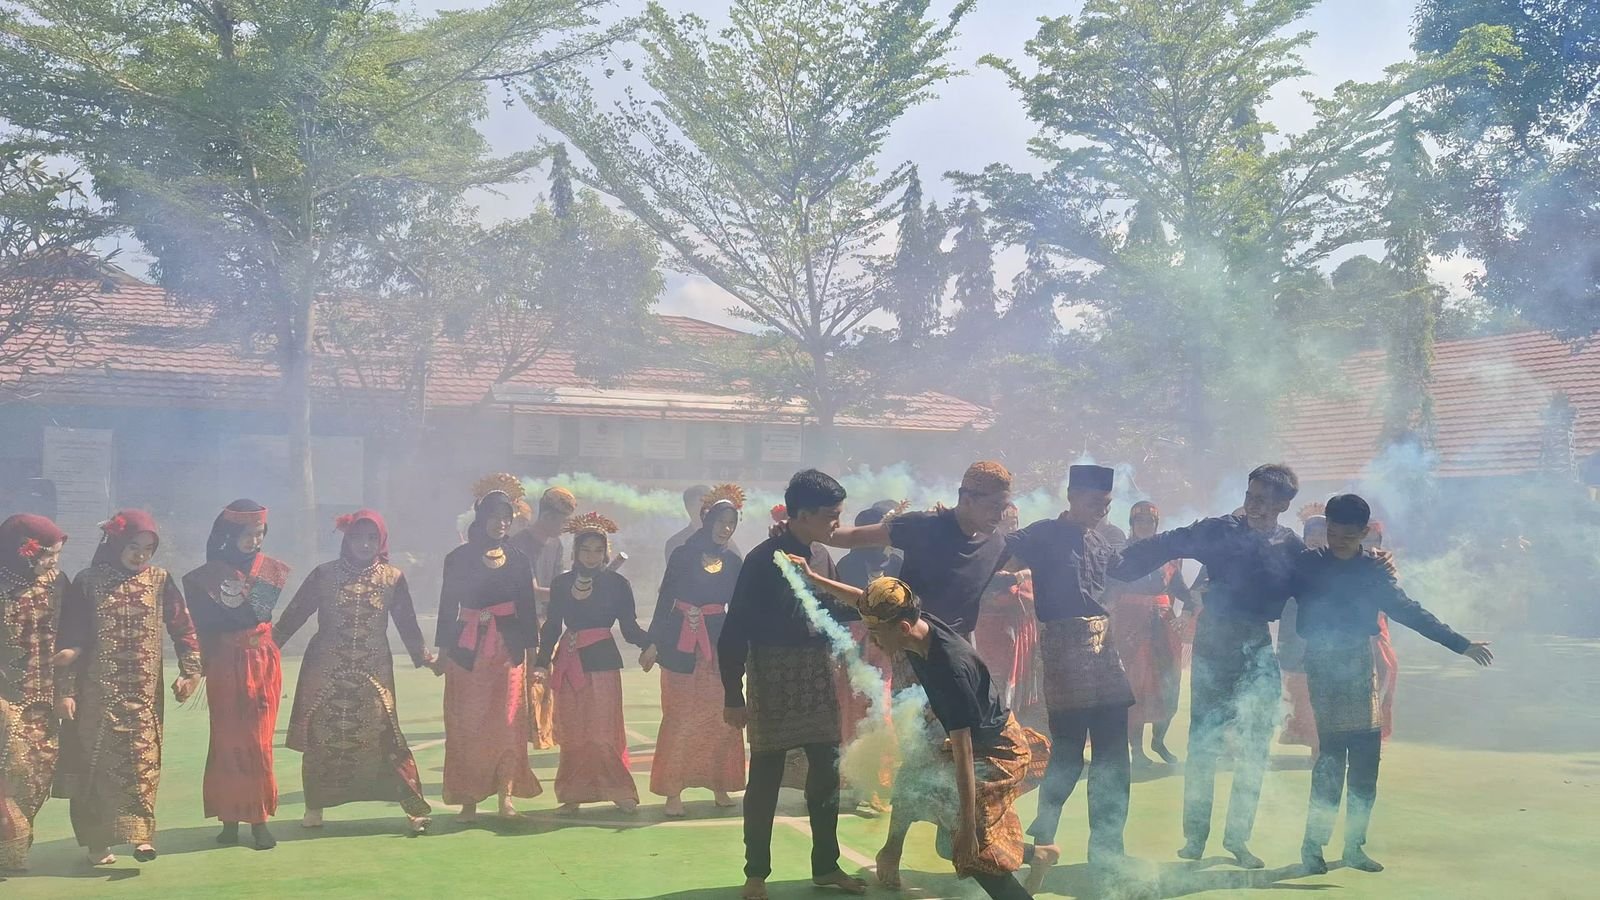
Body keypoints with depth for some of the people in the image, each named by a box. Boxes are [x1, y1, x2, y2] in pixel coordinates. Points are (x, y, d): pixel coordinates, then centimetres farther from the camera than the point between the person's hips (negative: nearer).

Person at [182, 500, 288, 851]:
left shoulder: (274, 570, 5)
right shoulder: (208, 574, -1)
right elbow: (203, 625, 0)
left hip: (264, 664, 1)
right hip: (224, 666, -1)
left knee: (258, 741, 0)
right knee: (227, 741, 1)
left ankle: (259, 818, 4)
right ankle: (229, 817, 9)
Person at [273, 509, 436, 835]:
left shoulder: (393, 578, 4)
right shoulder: (323, 575, 2)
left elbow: (407, 623, 6)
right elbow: (294, 614, 4)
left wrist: (424, 657, -1)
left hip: (373, 673, -1)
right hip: (325, 671, 1)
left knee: (383, 735, -8)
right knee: (321, 736, 3)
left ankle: (414, 807, -7)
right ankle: (315, 807, 17)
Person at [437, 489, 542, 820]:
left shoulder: (518, 560, 8)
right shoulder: (459, 557, 2)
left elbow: (527, 607, 10)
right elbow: (448, 605, 2)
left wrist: (531, 650, 6)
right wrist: (443, 650, -1)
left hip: (508, 649, 1)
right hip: (468, 650, -1)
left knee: (507, 721, -2)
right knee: (466, 723, 0)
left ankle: (506, 795, 0)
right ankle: (469, 796, 6)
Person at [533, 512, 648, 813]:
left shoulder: (617, 584, 2)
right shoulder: (561, 583, 8)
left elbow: (630, 629, 1)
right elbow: (552, 627, 11)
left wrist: (652, 643, -15)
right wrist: (542, 662, 2)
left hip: (603, 662, -3)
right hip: (569, 663, 3)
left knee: (603, 730, -6)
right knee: (571, 732, 3)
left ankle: (619, 791, 3)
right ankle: (574, 794, 11)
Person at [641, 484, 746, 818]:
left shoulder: (734, 562, 8)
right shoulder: (683, 555, 0)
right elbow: (665, 600, 1)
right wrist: (653, 643, -3)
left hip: (719, 643, 3)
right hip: (681, 643, -3)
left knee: (720, 718, 4)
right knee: (679, 717, -1)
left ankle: (720, 785, 15)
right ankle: (673, 791, 2)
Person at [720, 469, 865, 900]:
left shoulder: (822, 557, 6)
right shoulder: (763, 559, -14)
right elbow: (735, 630, -13)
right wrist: (733, 694, -14)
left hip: (820, 679, 6)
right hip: (774, 682, -6)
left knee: (827, 774, 11)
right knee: (765, 778, 1)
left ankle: (826, 865, 25)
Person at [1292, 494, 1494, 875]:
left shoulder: (1374, 567, 6)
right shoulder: (1309, 565, -1)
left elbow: (1408, 611, 9)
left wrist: (1462, 645, 7)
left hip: (1359, 664, 4)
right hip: (1323, 663, -4)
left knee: (1366, 757, 2)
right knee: (1332, 751, -11)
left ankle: (1354, 845, 13)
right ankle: (1313, 843, -2)